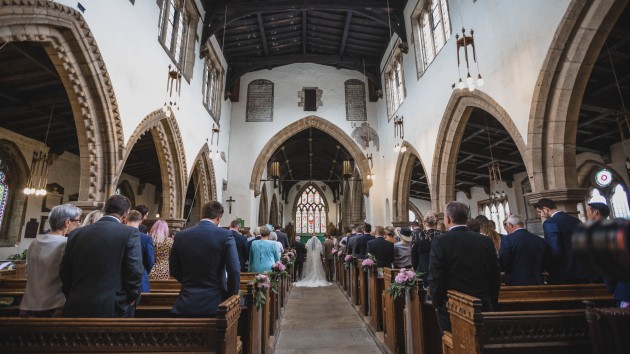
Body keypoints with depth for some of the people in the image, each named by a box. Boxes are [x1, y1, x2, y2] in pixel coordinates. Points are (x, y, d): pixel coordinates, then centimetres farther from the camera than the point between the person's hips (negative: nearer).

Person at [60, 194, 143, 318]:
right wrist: (132, 299, 0)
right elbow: (135, 271, -16)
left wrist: (75, 299, 19)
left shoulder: (76, 233, 4)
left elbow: (64, 272, 8)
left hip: (77, 307, 4)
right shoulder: (129, 233, -12)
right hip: (114, 308, -3)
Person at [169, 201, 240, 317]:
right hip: (214, 303, -2)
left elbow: (173, 270, 8)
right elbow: (234, 270, -16)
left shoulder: (180, 236, -2)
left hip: (187, 303, 3)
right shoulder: (225, 235, -13)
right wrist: (231, 297, -2)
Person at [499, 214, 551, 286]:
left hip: (515, 283, -5)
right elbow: (546, 264, 11)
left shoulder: (508, 239, -13)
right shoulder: (540, 240, 3)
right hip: (537, 284, 5)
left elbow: (503, 264, -15)